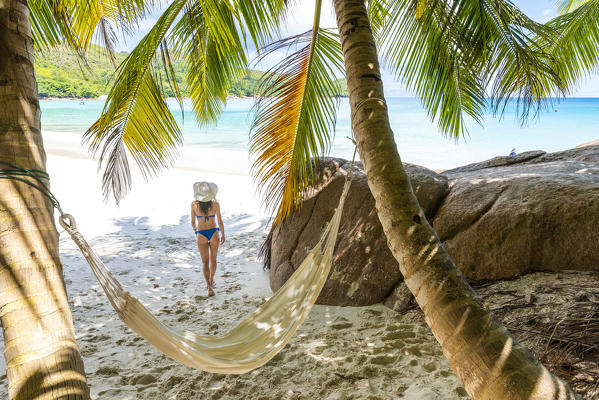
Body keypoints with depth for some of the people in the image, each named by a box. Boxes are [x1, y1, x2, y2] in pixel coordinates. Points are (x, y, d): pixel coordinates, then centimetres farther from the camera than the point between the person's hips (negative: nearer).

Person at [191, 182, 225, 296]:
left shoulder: (194, 204, -11)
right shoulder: (215, 204, -13)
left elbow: (193, 222, 0)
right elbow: (220, 222, -6)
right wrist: (223, 235, 8)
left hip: (201, 235, -1)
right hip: (214, 233, 1)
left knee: (205, 262, 7)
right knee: (213, 259, 20)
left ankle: (209, 286, -2)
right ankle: (211, 281, 38)